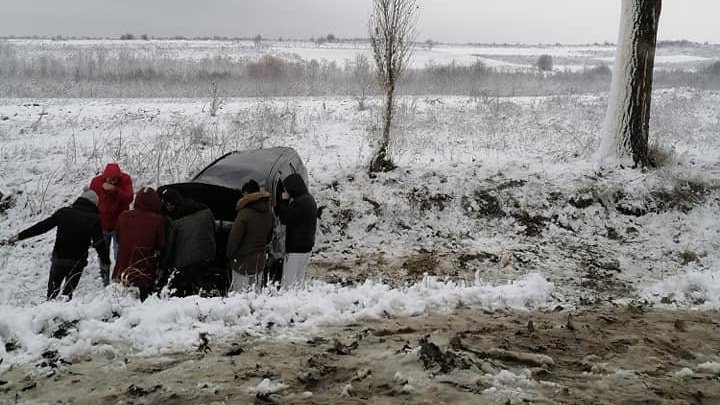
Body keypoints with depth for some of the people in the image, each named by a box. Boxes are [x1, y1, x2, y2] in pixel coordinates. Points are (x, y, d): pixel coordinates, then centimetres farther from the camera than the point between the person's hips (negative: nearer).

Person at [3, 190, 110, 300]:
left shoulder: (64, 212, -4)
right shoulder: (94, 219, -10)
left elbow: (42, 226, -2)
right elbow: (100, 243, -10)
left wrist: (19, 236, 5)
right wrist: (105, 262, 1)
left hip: (58, 259, 2)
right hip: (77, 262, -1)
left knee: (52, 290, 17)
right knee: (68, 291, 10)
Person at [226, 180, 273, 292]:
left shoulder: (244, 214, -21)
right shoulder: (269, 215, 2)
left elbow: (234, 238, -17)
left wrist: (229, 254, -1)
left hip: (243, 264, -7)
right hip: (260, 263, 7)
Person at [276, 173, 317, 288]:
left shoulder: (299, 202, -23)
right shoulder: (309, 198, 9)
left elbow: (285, 219, -18)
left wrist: (284, 200, -10)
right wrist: (286, 201, 1)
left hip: (296, 247, -10)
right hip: (307, 244, 10)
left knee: (288, 279, -5)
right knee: (299, 275, 21)